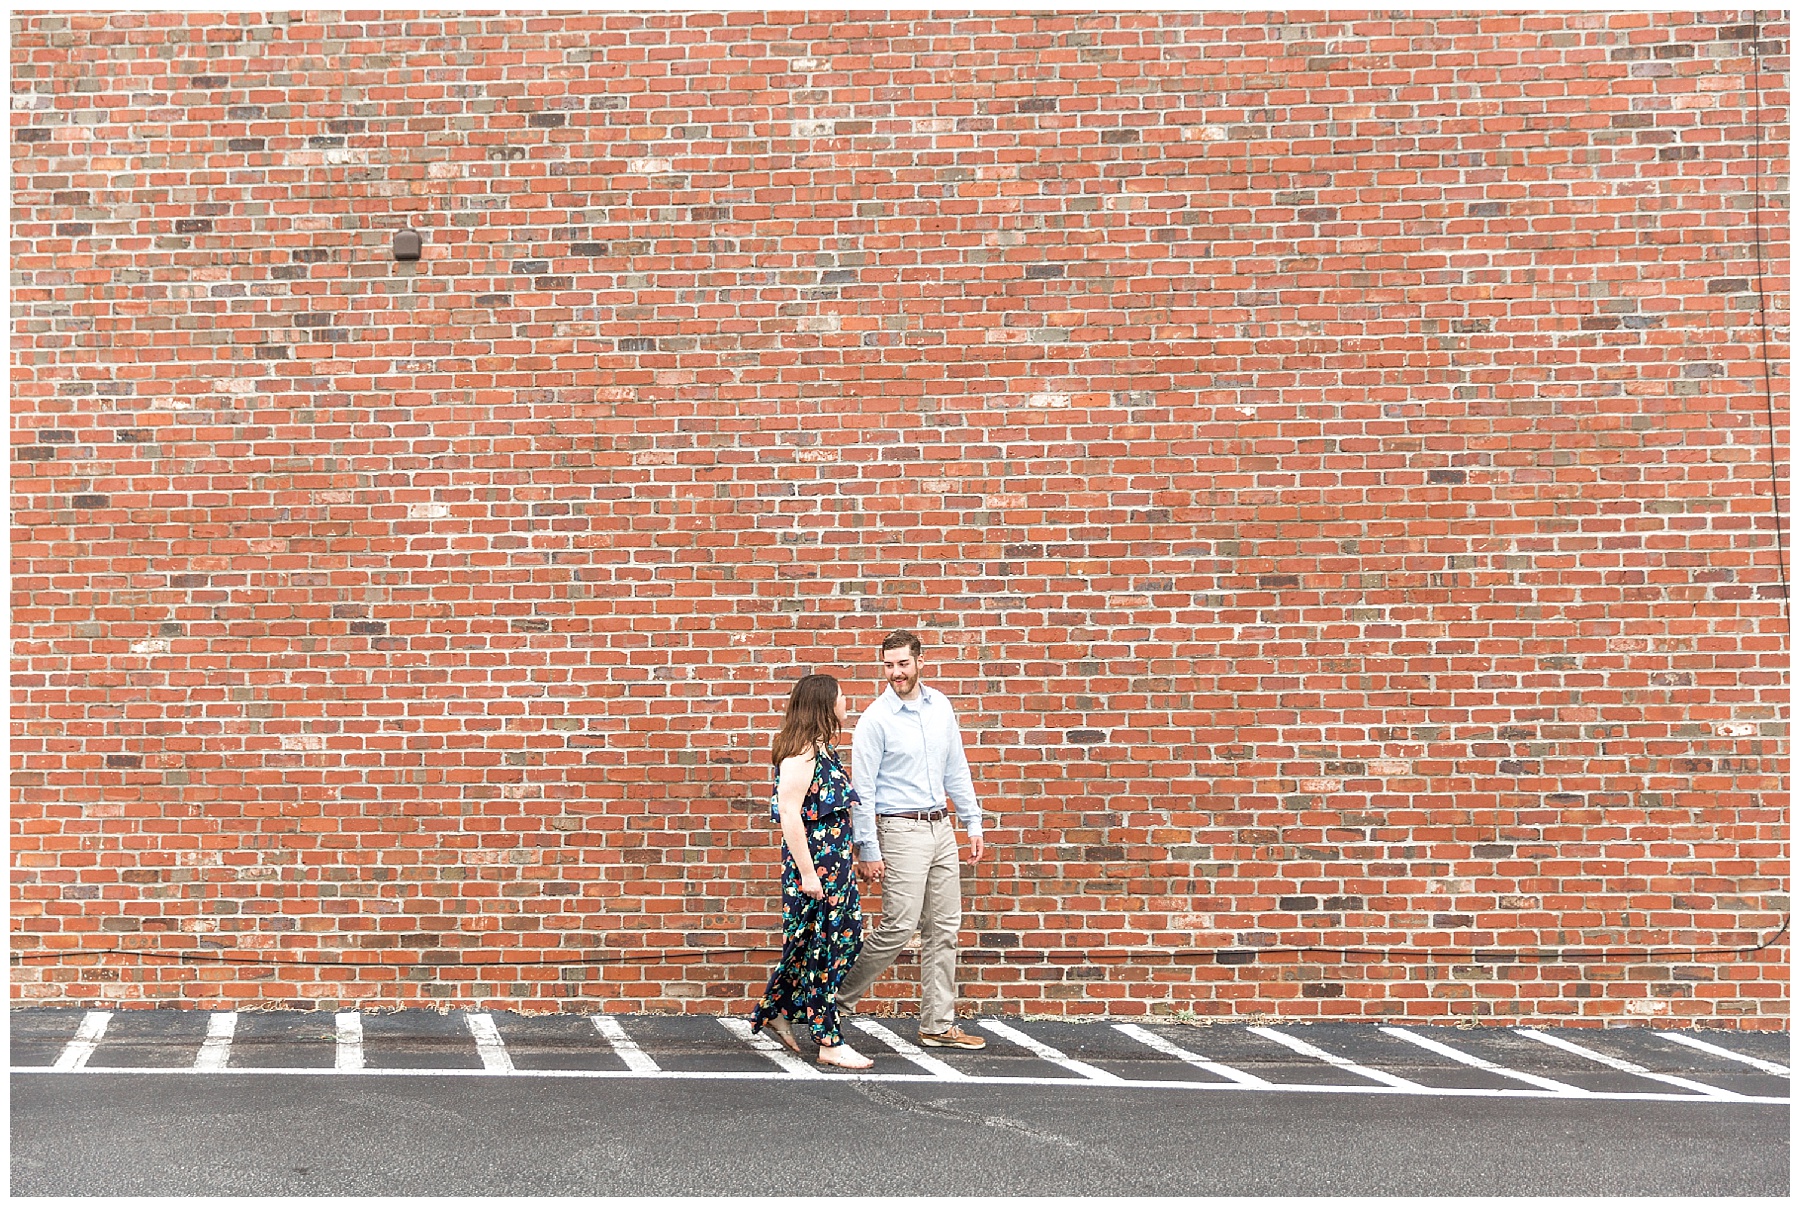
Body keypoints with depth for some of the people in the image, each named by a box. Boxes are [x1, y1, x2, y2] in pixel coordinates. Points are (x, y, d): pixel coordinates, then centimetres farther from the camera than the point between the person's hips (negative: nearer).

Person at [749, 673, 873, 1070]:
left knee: (845, 939, 13)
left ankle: (779, 1012, 25)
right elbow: (789, 813, -22)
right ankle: (830, 1044, 8)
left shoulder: (824, 749, 12)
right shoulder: (801, 754, -17)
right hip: (813, 861, -10)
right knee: (820, 949, -1)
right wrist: (808, 873, -22)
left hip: (835, 859, 10)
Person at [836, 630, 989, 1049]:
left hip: (941, 827, 6)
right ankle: (839, 995, 8)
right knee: (899, 928, -10)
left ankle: (938, 1025, 13)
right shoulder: (876, 718, -10)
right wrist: (868, 850, -13)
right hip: (901, 830, -6)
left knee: (944, 929, 7)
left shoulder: (940, 707, 7)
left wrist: (974, 824, 12)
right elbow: (863, 789, -10)